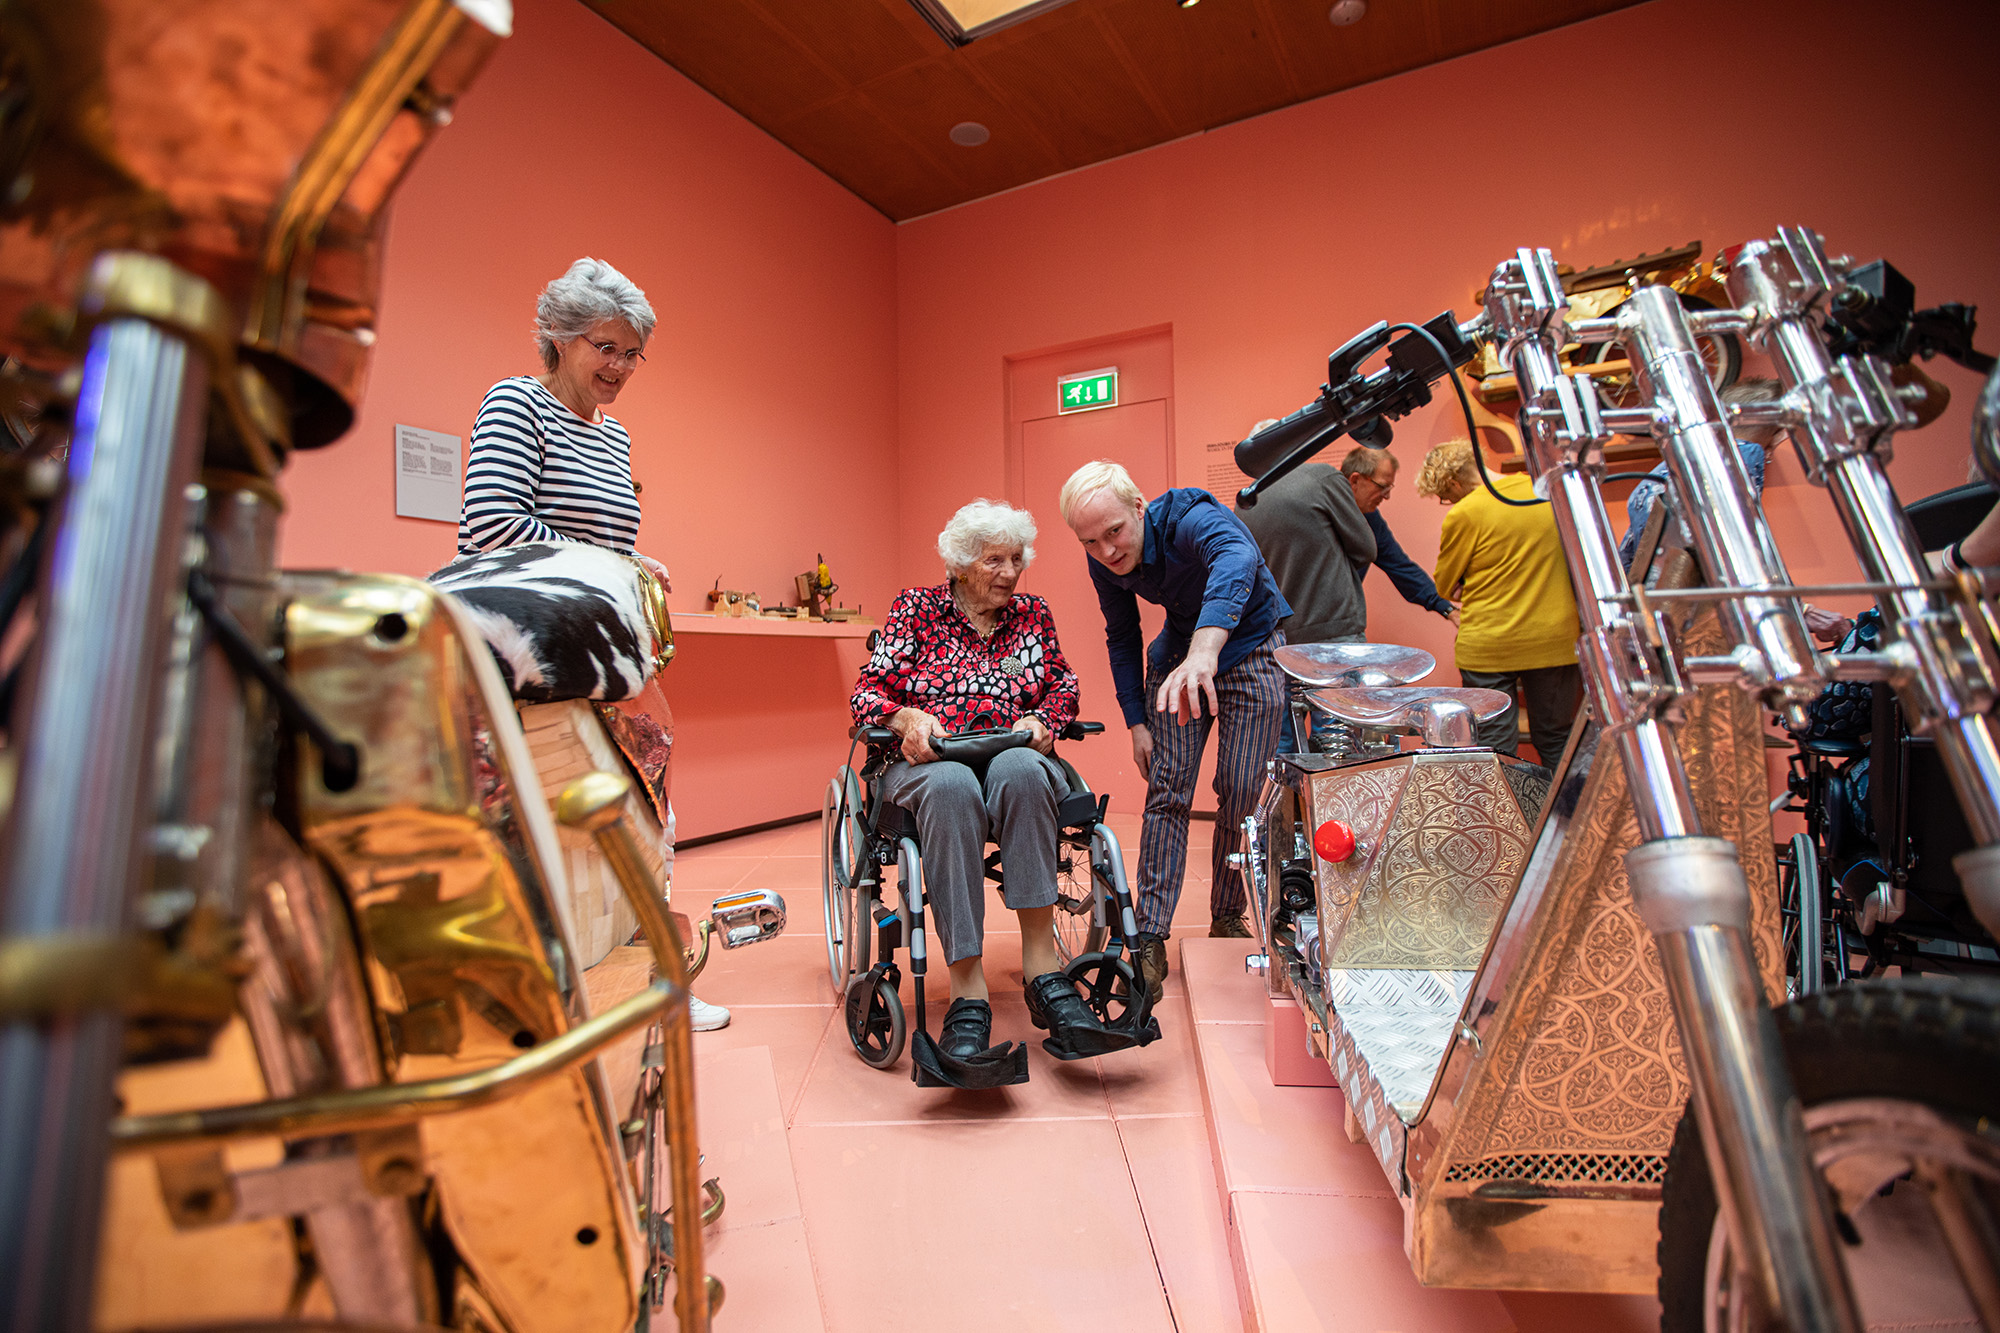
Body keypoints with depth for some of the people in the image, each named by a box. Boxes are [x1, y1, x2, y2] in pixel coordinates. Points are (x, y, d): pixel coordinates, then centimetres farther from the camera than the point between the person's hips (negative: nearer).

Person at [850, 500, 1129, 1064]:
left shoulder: (1033, 614, 19)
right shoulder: (917, 607, 12)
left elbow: (1064, 689, 17)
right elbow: (869, 691, 4)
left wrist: (1040, 721, -6)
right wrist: (909, 718, -17)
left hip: (1014, 756, 2)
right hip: (927, 761, -1)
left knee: (1019, 771, -37)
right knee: (952, 788, -39)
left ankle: (1041, 966, -36)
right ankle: (967, 991, -38)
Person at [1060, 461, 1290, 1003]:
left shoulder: (1189, 518, -32)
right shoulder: (1105, 563, -14)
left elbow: (1235, 559, -56)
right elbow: (1122, 639, 1)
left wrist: (1204, 651, -74)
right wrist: (1137, 720, -4)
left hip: (1250, 648, -3)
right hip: (1179, 651, 4)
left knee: (1241, 793, -4)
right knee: (1167, 789, -6)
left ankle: (1228, 918, 17)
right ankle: (1150, 941, -2)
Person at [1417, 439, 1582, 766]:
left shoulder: (1464, 515, -13)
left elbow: (1443, 587, 0)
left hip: (1488, 647, -5)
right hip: (1555, 639, 5)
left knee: (1496, 750, 4)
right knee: (1556, 742, 16)